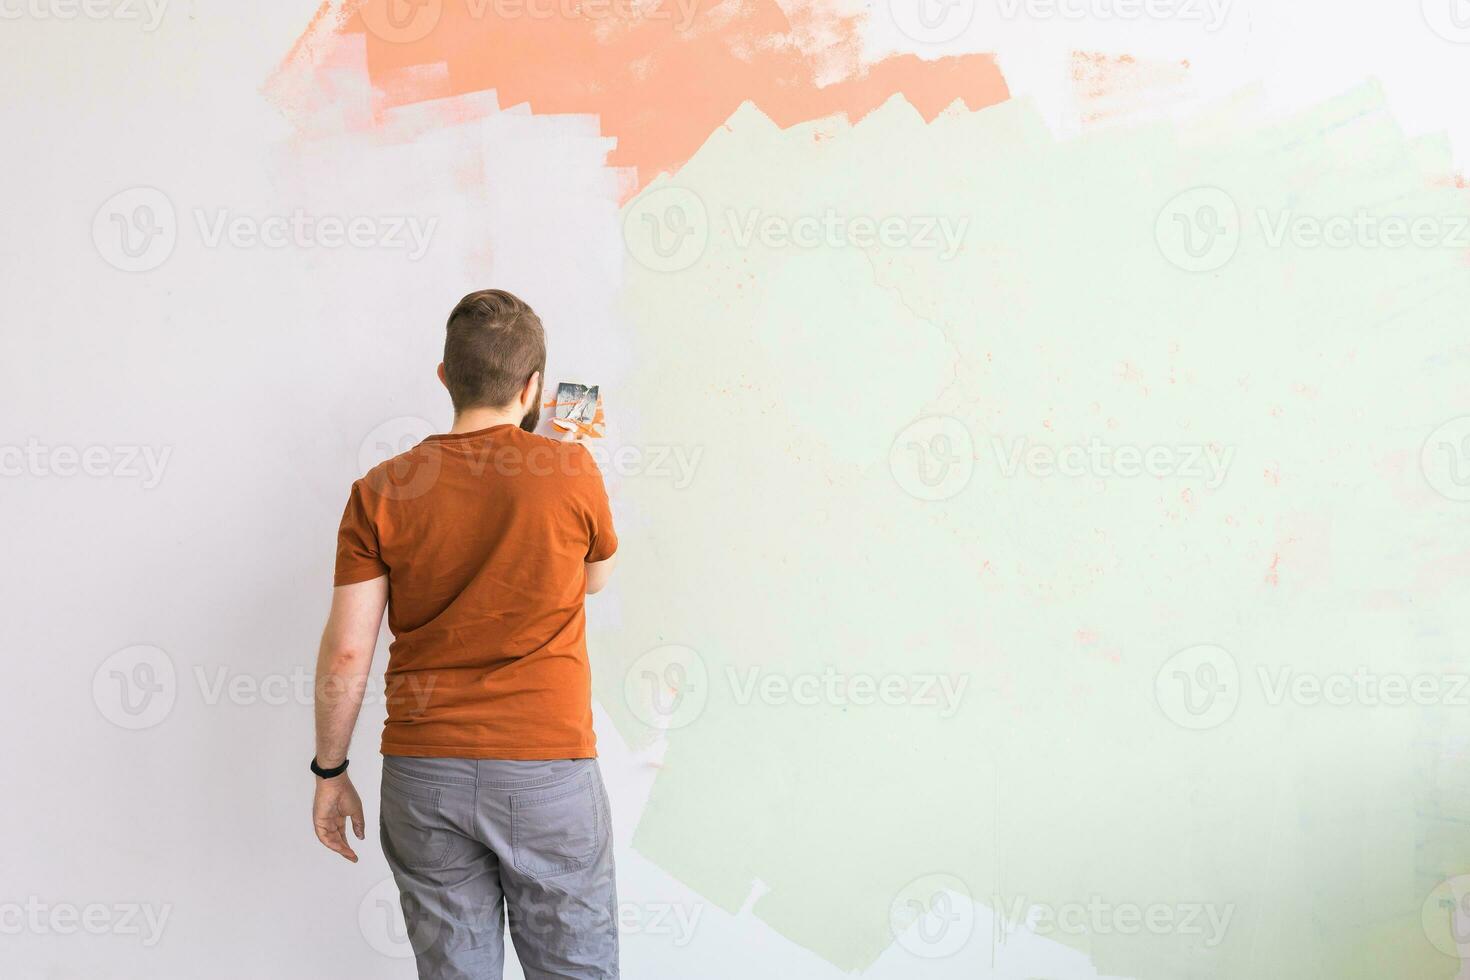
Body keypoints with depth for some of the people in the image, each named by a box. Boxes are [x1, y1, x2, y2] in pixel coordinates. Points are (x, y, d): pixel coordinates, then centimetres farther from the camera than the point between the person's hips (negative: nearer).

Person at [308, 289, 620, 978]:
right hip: (546, 769, -2)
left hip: (423, 775, 2)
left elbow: (345, 652, -3)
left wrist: (330, 772, 8)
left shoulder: (383, 490, -2)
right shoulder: (573, 473, -6)